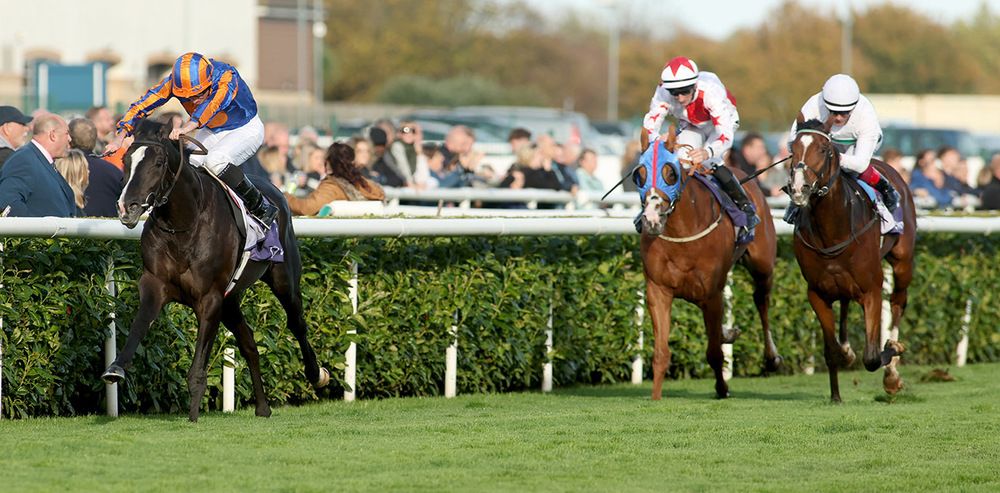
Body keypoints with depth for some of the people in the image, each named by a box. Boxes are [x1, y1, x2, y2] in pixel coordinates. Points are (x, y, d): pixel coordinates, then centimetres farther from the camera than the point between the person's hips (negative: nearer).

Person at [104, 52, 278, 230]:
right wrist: (120, 136, -34)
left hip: (245, 130, -6)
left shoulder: (227, 76, -34)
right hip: (211, 131, 6)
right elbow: (144, 104, -22)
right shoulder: (175, 81, -21)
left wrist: (188, 127, -68)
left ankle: (262, 209, -19)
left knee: (215, 161, -30)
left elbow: (214, 102, -52)